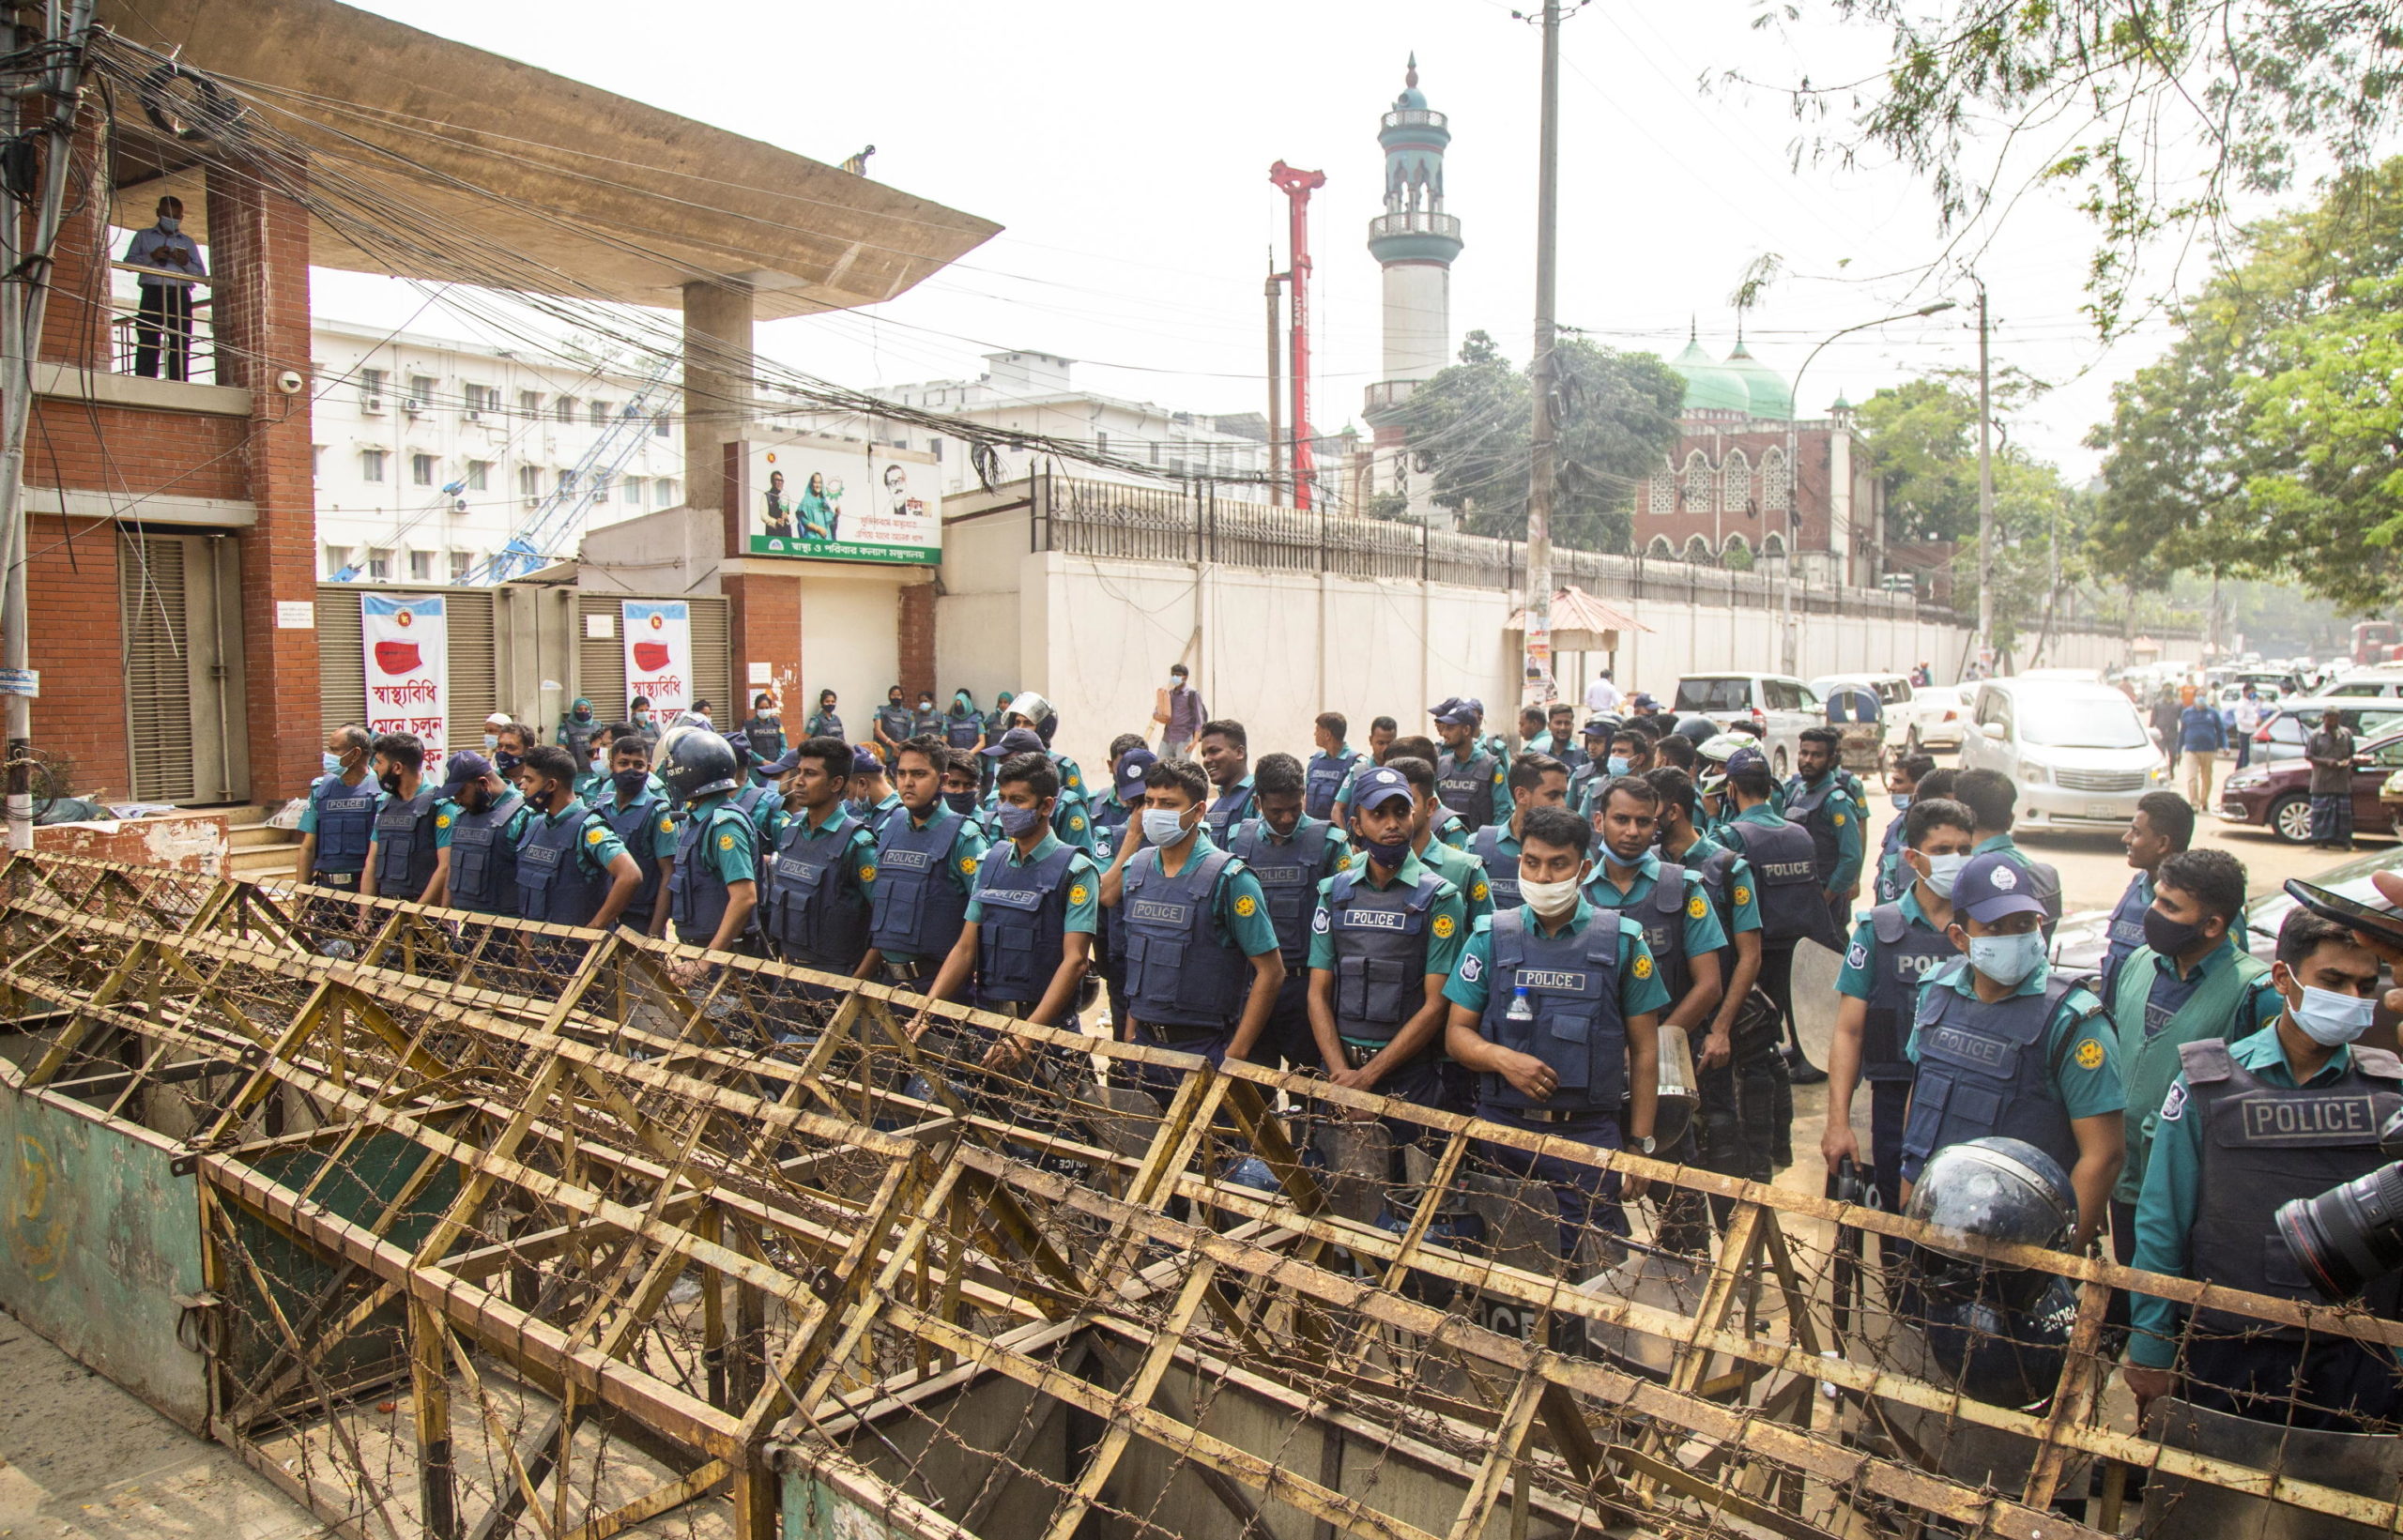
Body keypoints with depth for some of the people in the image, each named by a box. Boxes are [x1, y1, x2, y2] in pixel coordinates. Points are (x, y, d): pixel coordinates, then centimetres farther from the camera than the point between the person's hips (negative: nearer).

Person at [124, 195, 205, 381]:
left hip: (180, 295, 1)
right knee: (148, 344, -12)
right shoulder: (143, 236, 21)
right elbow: (129, 262, 11)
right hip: (153, 292, -1)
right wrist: (151, 256, -6)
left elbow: (202, 273, 18)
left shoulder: (188, 242, 25)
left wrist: (186, 263, -3)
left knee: (180, 345, -9)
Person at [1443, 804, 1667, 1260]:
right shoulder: (1490, 938, 5)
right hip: (1501, 1127, 2)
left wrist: (1640, 1143, 1)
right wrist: (1503, 1059, -14)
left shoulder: (1622, 942, 2)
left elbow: (1644, 1050, 5)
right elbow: (1456, 1032, 7)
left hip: (1588, 1134, -1)